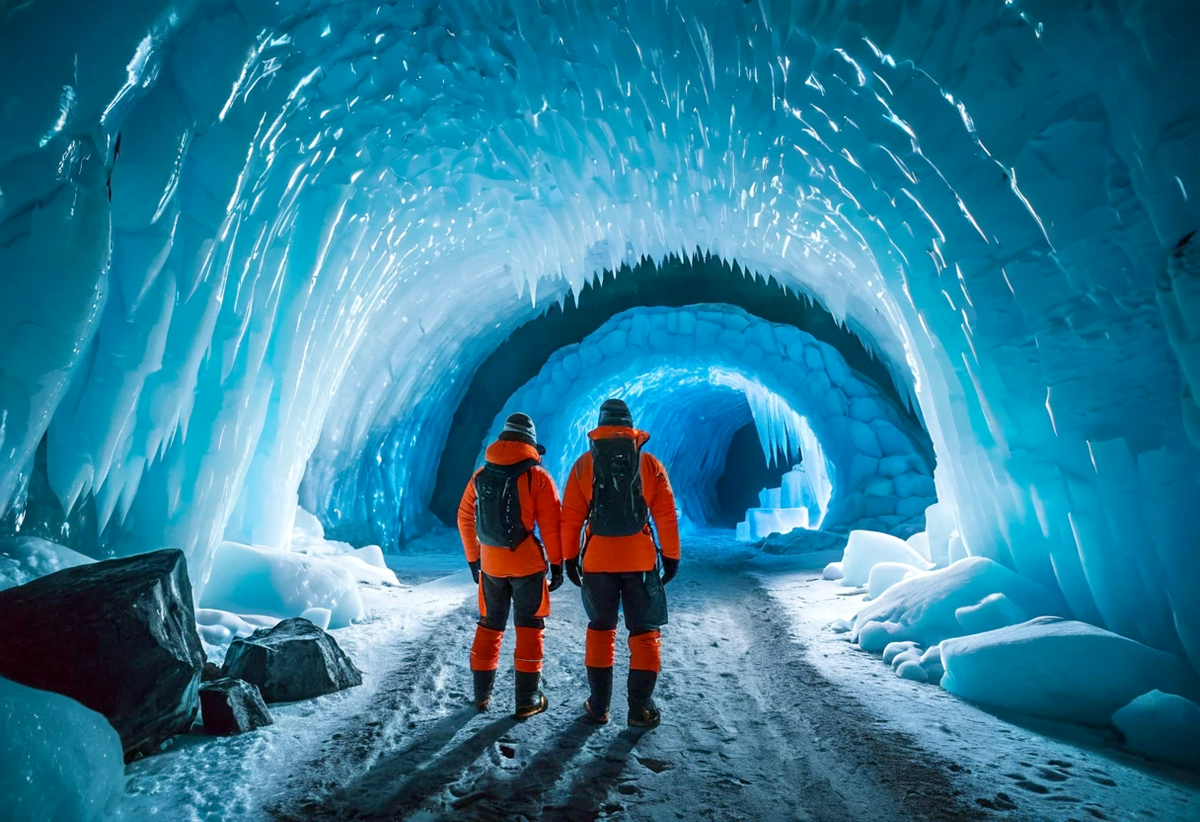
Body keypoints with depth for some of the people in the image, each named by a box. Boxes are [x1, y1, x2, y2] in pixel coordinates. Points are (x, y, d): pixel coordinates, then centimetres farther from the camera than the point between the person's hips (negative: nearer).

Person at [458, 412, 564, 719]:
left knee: (489, 624, 20)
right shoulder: (537, 476, -11)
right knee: (529, 627, 10)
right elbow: (551, 524, -12)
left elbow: (464, 518, 8)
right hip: (527, 564, -4)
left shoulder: (481, 475, 3)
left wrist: (473, 559, 18)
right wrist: (557, 563, -2)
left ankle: (482, 694, 29)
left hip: (490, 564, 4)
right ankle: (527, 700, 15)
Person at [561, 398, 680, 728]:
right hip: (640, 559, -1)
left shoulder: (584, 464, -1)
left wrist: (570, 558, 6)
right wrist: (671, 556, 5)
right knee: (645, 631, 13)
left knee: (600, 629, 17)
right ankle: (640, 708, 15)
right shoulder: (650, 464, -2)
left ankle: (599, 705, 23)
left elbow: (571, 516, -2)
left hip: (598, 559, 1)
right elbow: (666, 515, -3)